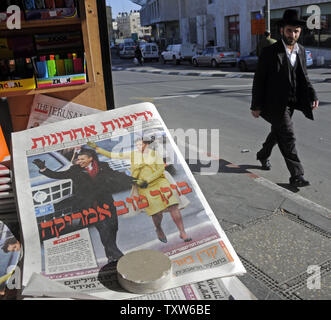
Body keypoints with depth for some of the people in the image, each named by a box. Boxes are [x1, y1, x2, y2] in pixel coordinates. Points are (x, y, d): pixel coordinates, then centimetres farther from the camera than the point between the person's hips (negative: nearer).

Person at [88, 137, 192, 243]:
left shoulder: (155, 154, 6)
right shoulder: (133, 154, 10)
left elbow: (161, 169, -3)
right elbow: (112, 155, 9)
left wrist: (147, 180, -12)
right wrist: (96, 148, 5)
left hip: (159, 182, 0)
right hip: (145, 187, 0)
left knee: (173, 207, -14)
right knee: (157, 212, -9)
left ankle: (182, 233, -3)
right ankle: (158, 230, 24)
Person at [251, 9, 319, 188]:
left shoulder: (301, 51, 6)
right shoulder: (270, 52, -13)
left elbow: (304, 77, 13)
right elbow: (259, 80, -11)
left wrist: (312, 96, -3)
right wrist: (256, 106, -11)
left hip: (291, 103, 7)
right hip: (275, 104, -6)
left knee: (277, 133, 21)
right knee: (288, 136, -10)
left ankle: (263, 155, 46)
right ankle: (296, 175, -3)